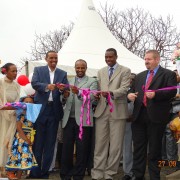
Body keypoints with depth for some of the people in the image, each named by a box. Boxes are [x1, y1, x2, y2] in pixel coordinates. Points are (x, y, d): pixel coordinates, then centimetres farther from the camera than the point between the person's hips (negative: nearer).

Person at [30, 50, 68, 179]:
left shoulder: (63, 73, 11)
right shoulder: (38, 70, 6)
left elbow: (67, 89, 0)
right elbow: (34, 83, -10)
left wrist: (62, 89, -23)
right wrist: (47, 86, -28)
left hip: (54, 110, 2)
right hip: (40, 109, -2)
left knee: (50, 143, 7)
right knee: (37, 142, 4)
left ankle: (45, 171, 16)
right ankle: (34, 172, 13)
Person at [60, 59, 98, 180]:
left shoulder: (92, 81, 4)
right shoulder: (69, 81, 17)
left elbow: (92, 97, -12)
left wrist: (79, 92, -28)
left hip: (83, 120, -3)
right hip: (69, 119, 4)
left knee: (81, 150, 1)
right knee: (66, 149, 7)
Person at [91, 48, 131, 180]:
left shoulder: (125, 71, 4)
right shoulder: (101, 72, 18)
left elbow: (124, 89, -9)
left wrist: (111, 93, -26)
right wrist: (96, 94, -8)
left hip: (117, 111, -3)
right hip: (102, 110, 3)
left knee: (116, 145, 1)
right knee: (100, 144, 3)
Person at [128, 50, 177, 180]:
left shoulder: (168, 74, 2)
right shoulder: (140, 76, 20)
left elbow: (172, 91, -10)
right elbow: (133, 90, 23)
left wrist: (155, 94, -23)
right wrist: (130, 94, 0)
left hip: (156, 116, -5)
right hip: (139, 115, 5)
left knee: (154, 150, 3)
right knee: (138, 148, 10)